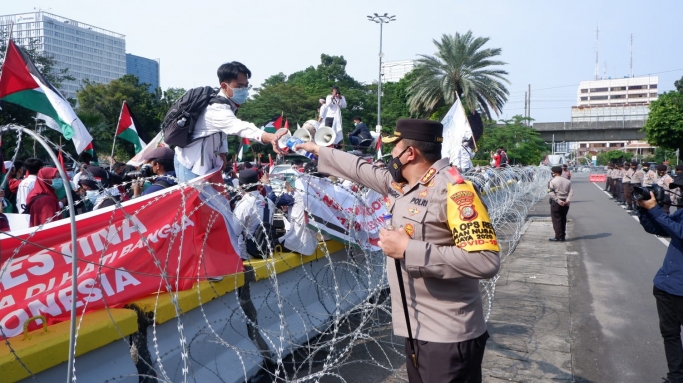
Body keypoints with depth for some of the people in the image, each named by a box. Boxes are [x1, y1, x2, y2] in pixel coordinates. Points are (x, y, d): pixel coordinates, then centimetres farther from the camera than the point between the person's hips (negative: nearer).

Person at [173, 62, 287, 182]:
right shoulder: (218, 108, -31)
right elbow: (238, 126, -51)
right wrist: (269, 137, -67)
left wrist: (222, 153, -4)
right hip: (192, 165, -9)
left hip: (207, 163, 9)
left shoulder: (228, 105, 0)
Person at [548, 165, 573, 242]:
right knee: (563, 219, 14)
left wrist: (558, 200, -21)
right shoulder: (568, 181, 8)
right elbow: (571, 192, -3)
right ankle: (563, 237, 18)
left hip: (556, 203, -5)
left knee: (556, 220, 1)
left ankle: (558, 237, -1)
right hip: (565, 203, 5)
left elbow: (551, 193, -19)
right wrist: (568, 200, -11)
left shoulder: (552, 181, -7)